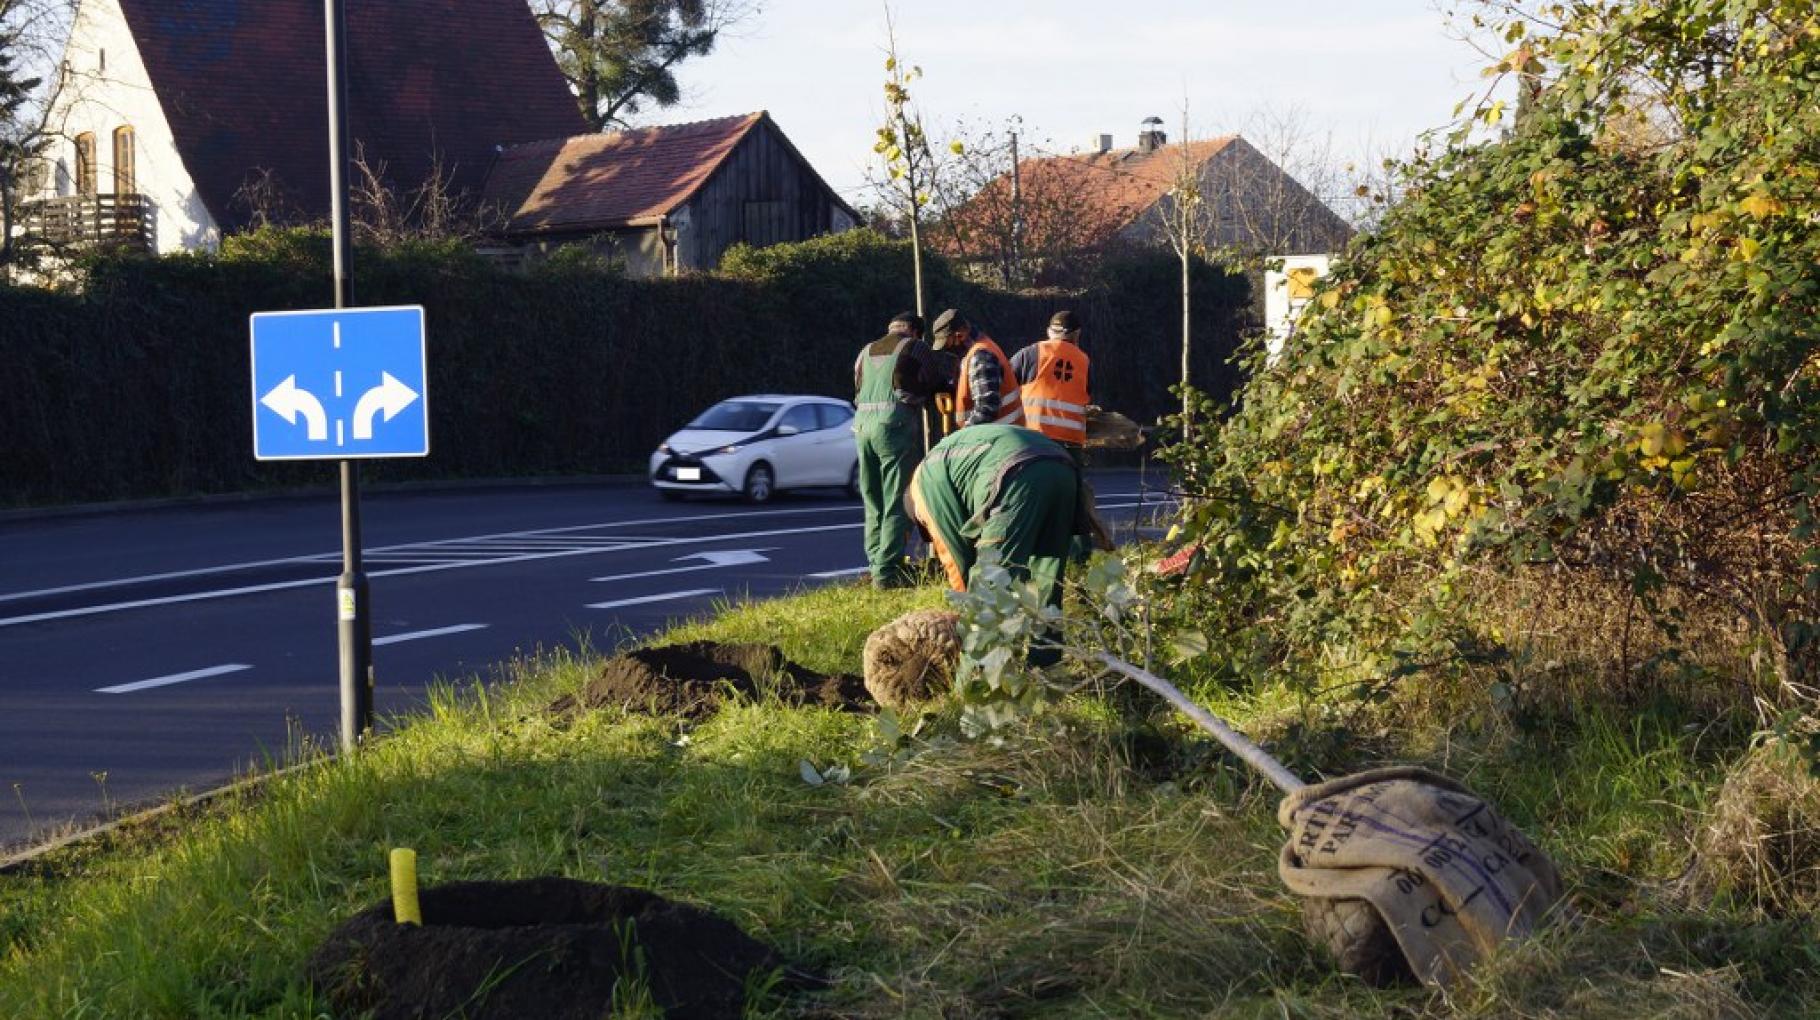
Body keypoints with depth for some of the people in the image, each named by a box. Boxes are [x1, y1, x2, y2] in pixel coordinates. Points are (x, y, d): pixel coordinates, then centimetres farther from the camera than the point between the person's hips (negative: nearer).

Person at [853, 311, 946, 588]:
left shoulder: (867, 351, 21)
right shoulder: (916, 347, 4)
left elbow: (858, 385, 19)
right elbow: (935, 385, 9)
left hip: (863, 421, 6)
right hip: (897, 422, -6)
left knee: (873, 500, 15)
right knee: (897, 502, -6)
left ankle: (876, 562, 15)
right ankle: (888, 570, -11)